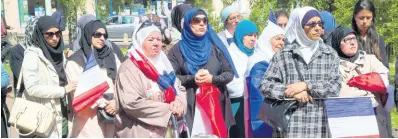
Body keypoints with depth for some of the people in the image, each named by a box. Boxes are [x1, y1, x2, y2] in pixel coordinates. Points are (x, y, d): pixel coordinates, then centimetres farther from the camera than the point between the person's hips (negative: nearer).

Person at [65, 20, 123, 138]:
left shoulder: (112, 57, 14)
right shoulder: (75, 61, 1)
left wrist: (116, 102, -11)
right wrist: (103, 105, -13)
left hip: (111, 116, 4)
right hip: (89, 119, -3)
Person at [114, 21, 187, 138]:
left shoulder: (163, 64, 12)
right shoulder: (129, 68, -11)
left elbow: (180, 90, 14)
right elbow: (131, 103, -22)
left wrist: (179, 102, -11)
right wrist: (168, 109, -18)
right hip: (140, 133, -7)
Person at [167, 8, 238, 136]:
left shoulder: (215, 47, 9)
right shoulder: (178, 50, 3)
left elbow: (230, 73, 7)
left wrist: (213, 79, -12)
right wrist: (192, 79, -17)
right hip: (189, 106, -2)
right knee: (192, 135, -6)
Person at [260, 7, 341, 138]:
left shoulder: (330, 54, 10)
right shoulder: (283, 54, 5)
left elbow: (336, 85, -1)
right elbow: (265, 85, 1)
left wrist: (306, 85, -12)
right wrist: (291, 92, -13)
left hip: (321, 126, 2)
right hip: (291, 126, -1)